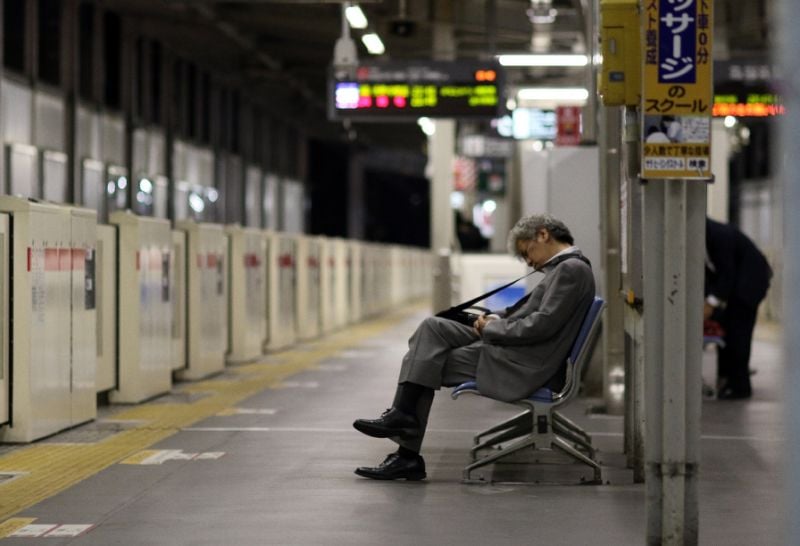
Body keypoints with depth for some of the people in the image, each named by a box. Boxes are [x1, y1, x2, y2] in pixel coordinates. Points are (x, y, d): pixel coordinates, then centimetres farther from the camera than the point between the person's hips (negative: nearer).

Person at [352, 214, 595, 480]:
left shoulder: (572, 269, -12)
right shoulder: (563, 268, 18)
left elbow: (542, 325, -20)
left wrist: (492, 328, -10)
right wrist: (494, 319, 5)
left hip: (523, 366, -10)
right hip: (510, 350, 10)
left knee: (427, 365, -6)